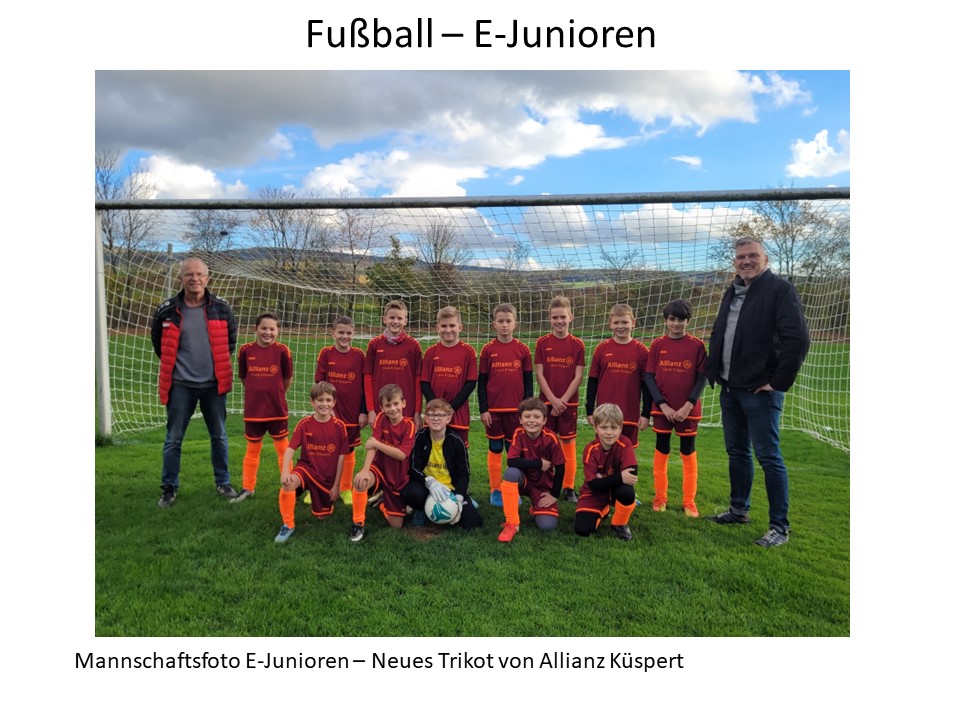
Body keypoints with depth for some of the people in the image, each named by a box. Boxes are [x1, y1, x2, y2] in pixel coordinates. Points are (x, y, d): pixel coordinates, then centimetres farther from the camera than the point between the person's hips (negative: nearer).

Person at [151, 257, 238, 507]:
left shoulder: (221, 308, -3)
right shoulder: (166, 311, -6)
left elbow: (231, 338, 14)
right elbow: (158, 341, 12)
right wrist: (172, 364, 11)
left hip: (213, 384, 1)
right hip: (180, 385, -1)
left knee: (219, 436, 10)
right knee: (173, 439, 5)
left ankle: (223, 483, 23)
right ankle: (169, 488, 19)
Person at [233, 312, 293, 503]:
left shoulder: (282, 351, -9)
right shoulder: (246, 350, -5)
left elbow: (288, 378, 2)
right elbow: (243, 378, 7)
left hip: (277, 409, -1)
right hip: (253, 409, 1)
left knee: (283, 448, 9)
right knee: (252, 449, 13)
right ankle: (248, 488, 25)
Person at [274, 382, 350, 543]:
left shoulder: (339, 426, -8)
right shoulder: (304, 424, -9)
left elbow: (341, 457, -3)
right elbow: (290, 449, -15)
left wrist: (336, 484, -2)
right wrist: (285, 472, -33)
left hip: (328, 476, 1)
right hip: (306, 468, -1)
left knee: (322, 516, 7)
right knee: (288, 482, -34)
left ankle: (328, 501, 42)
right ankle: (288, 525, -15)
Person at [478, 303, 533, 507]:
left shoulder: (522, 350, 1)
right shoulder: (488, 350, -1)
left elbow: (528, 381, 5)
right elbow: (481, 382, 1)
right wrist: (483, 410, -3)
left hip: (516, 409, 1)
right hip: (493, 409, 0)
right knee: (495, 449, 8)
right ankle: (495, 490, 18)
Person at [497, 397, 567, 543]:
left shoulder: (551, 438, -18)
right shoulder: (519, 434, -15)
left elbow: (560, 468, -9)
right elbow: (511, 462, -28)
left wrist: (554, 495, -7)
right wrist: (539, 463, -25)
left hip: (544, 486, 0)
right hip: (524, 480, 0)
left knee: (548, 525, -20)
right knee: (511, 473, -35)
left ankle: (537, 507, 18)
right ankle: (511, 524, -24)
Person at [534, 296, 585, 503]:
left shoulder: (577, 344, -1)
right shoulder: (542, 343, -1)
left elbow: (578, 376, -3)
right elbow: (539, 374, -3)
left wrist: (563, 400, -11)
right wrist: (553, 399, -11)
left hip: (569, 402, 0)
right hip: (546, 401, 0)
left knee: (568, 442, 5)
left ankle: (569, 488, 13)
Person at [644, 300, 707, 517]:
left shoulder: (697, 345, -4)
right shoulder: (657, 345, -1)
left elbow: (702, 378, -4)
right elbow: (649, 377, -2)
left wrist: (688, 405, -12)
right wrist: (663, 405, -10)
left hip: (688, 410, -1)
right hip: (662, 409, 1)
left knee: (689, 454, 7)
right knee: (661, 452, 9)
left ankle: (689, 501, 18)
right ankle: (660, 497, 21)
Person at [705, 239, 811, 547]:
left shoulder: (780, 289, -9)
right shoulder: (732, 292, 15)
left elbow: (798, 338, -18)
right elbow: (717, 334, 24)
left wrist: (779, 381, -16)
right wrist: (713, 370, 12)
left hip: (760, 390, -7)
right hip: (730, 389, 8)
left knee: (768, 457, -3)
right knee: (736, 452, 16)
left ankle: (780, 527, 8)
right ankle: (739, 510, 31)